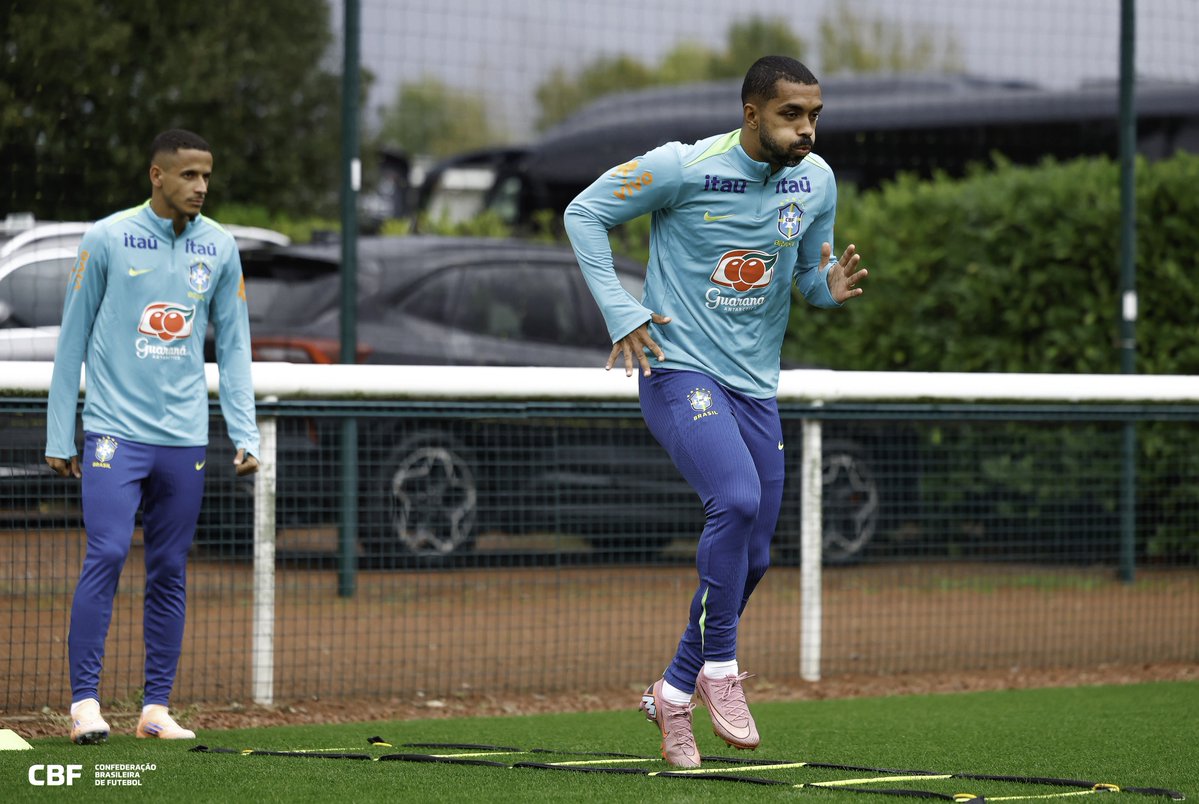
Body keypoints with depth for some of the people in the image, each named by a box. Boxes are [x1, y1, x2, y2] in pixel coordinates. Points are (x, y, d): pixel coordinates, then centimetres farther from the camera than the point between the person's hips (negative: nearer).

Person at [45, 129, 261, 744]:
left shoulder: (219, 248, 7)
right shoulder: (106, 239, -3)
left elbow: (234, 346, 12)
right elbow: (72, 340, 2)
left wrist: (245, 435, 4)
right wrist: (59, 437, 0)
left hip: (184, 438, 4)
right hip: (114, 432, -4)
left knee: (170, 573, 5)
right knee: (106, 555, -14)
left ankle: (157, 708, 10)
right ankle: (85, 701, -9)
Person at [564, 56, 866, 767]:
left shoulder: (817, 181, 2)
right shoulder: (683, 167, -13)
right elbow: (584, 213, -4)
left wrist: (831, 287, -9)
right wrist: (621, 311, -12)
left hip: (756, 387, 6)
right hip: (679, 370, -6)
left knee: (751, 557, 6)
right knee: (738, 498, -29)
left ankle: (675, 693, 23)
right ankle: (721, 666, -15)